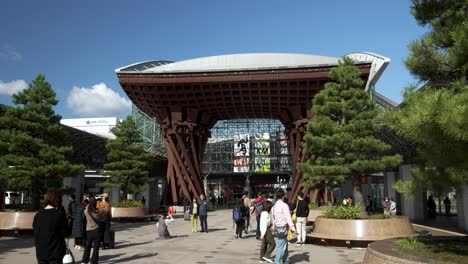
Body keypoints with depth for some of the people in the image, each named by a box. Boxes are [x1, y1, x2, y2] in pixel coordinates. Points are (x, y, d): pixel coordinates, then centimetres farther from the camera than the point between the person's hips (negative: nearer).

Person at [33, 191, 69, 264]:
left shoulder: (38, 215, 1)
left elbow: (35, 233, 8)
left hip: (41, 252, 4)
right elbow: (65, 233, -8)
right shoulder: (59, 214, -11)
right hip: (55, 252, -4)